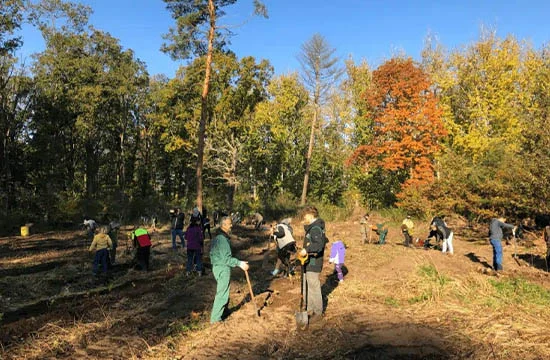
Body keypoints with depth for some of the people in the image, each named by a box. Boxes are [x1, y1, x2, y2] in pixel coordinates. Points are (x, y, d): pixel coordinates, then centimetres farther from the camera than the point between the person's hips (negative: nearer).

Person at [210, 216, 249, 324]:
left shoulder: (217, 237, 10)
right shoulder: (223, 239, -22)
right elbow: (226, 258, -25)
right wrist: (239, 263, -22)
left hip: (217, 266, 10)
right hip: (223, 269, -10)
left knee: (223, 292, 23)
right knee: (222, 294, 0)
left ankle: (223, 311, 38)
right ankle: (215, 318, 8)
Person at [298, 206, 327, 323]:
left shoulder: (316, 228, -19)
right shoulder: (311, 228, 13)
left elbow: (319, 244, -32)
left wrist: (307, 250, -41)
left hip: (313, 263, -10)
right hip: (308, 262, 10)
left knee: (314, 287, -1)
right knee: (306, 286, 19)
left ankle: (318, 313, 10)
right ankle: (309, 308, 32)